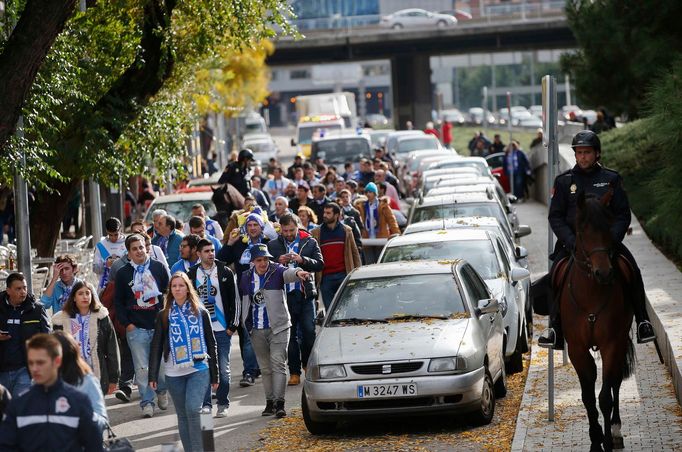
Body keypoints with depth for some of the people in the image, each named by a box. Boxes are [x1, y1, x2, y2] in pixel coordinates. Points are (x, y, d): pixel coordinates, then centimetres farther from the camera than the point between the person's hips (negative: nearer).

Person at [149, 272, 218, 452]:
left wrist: (214, 375, 7)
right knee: (183, 415, 7)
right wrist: (153, 376, -1)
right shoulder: (164, 316, 6)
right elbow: (156, 347, 6)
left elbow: (211, 344, 8)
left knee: (193, 409, -18)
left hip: (199, 370, -2)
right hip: (174, 373, 2)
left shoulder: (201, 313, 5)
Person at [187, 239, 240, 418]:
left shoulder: (225, 272, 2)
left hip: (222, 329, -1)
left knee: (223, 368, 3)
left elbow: (234, 299, 3)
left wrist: (233, 325, -3)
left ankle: (223, 404, 14)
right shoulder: (192, 275, 5)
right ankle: (206, 404, 1)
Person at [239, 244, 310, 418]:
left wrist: (297, 273, -49)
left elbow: (287, 273, -26)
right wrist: (245, 324, 18)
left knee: (278, 363, -11)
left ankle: (279, 402, -14)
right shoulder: (245, 278, 7)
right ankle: (269, 402, 16)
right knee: (265, 368, 9)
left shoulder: (276, 271, -4)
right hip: (256, 330, 4)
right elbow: (241, 300, 18)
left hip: (278, 327, -4)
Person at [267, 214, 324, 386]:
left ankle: (308, 364, 18)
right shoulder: (273, 246, 9)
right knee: (290, 335, 2)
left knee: (309, 331, -4)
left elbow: (320, 264, 0)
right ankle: (294, 372, 6)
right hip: (285, 295, 1)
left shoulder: (310, 242, 7)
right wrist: (278, 262, -14)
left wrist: (302, 260, -16)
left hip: (305, 294, -1)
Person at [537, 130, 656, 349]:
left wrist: (611, 240, -13)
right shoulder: (564, 181, 6)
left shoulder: (611, 179, 6)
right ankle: (554, 327, -19)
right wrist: (572, 242, -13)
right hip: (573, 242, 0)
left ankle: (643, 322, -11)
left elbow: (623, 215, 4)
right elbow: (555, 217, 2)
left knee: (632, 271, -20)